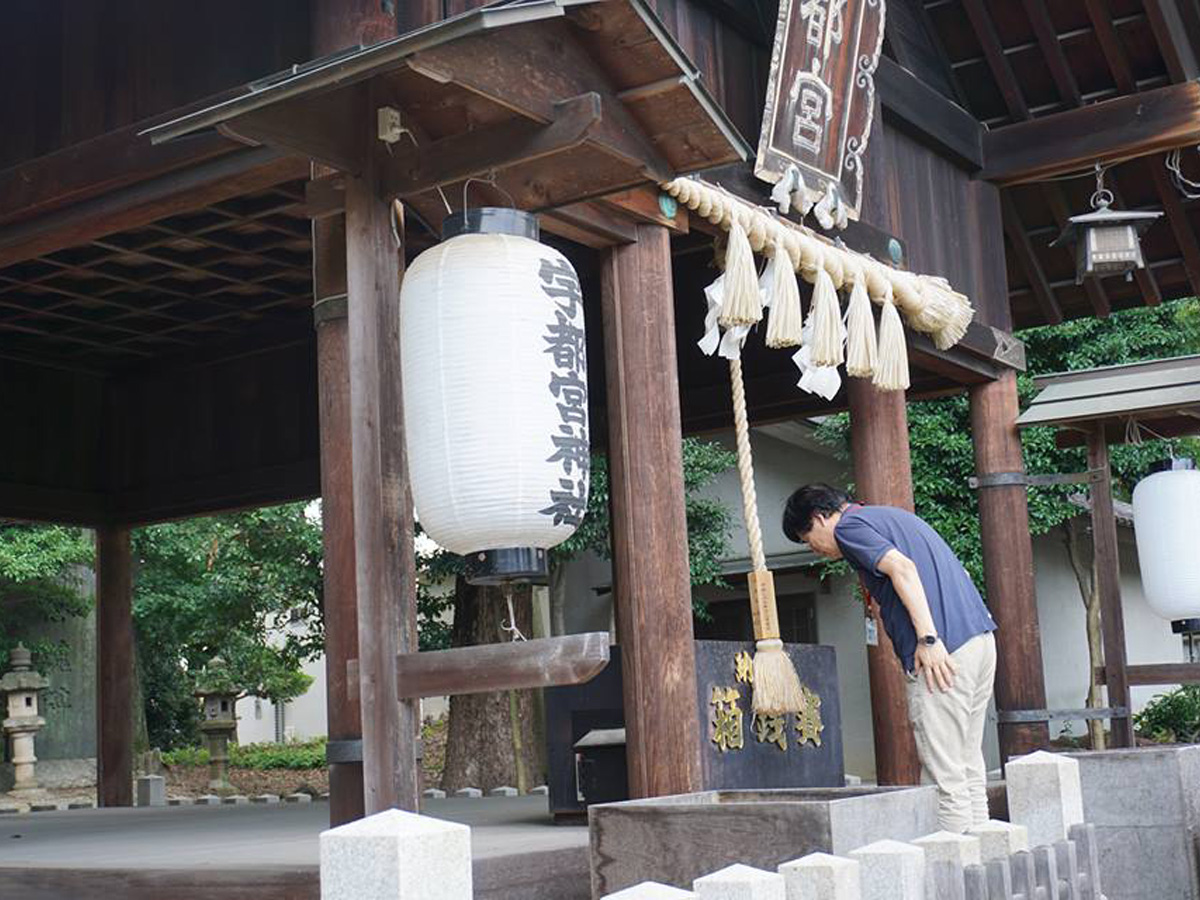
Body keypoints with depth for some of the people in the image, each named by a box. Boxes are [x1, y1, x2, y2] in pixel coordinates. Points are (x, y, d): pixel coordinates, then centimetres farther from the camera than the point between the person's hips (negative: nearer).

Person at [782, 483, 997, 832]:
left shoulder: (849, 526, 0)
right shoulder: (894, 516, 27)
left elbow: (902, 568, -17)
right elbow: (958, 573, 24)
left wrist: (928, 638, -20)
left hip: (944, 649, -9)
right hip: (980, 637, 9)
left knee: (945, 777, -4)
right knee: (969, 771, 13)